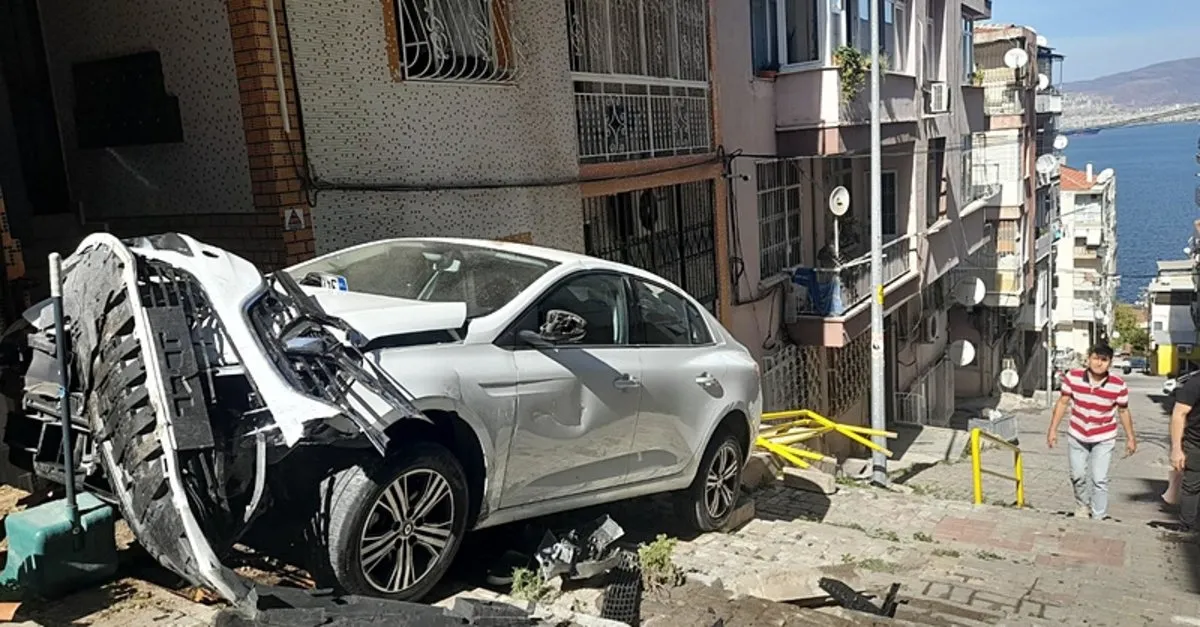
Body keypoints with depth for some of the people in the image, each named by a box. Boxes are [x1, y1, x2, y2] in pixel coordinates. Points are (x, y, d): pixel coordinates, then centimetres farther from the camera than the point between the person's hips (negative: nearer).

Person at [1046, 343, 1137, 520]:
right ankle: (1082, 505, 40)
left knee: (1100, 480, -4)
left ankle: (1099, 518, 8)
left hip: (1104, 439, -2)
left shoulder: (1118, 385, -17)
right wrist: (1053, 429, -5)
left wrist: (1130, 438, 4)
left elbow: (1123, 411, -2)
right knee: (1078, 476, 14)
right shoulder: (1073, 377, -16)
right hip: (1077, 436, 2)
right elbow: (1062, 403, -5)